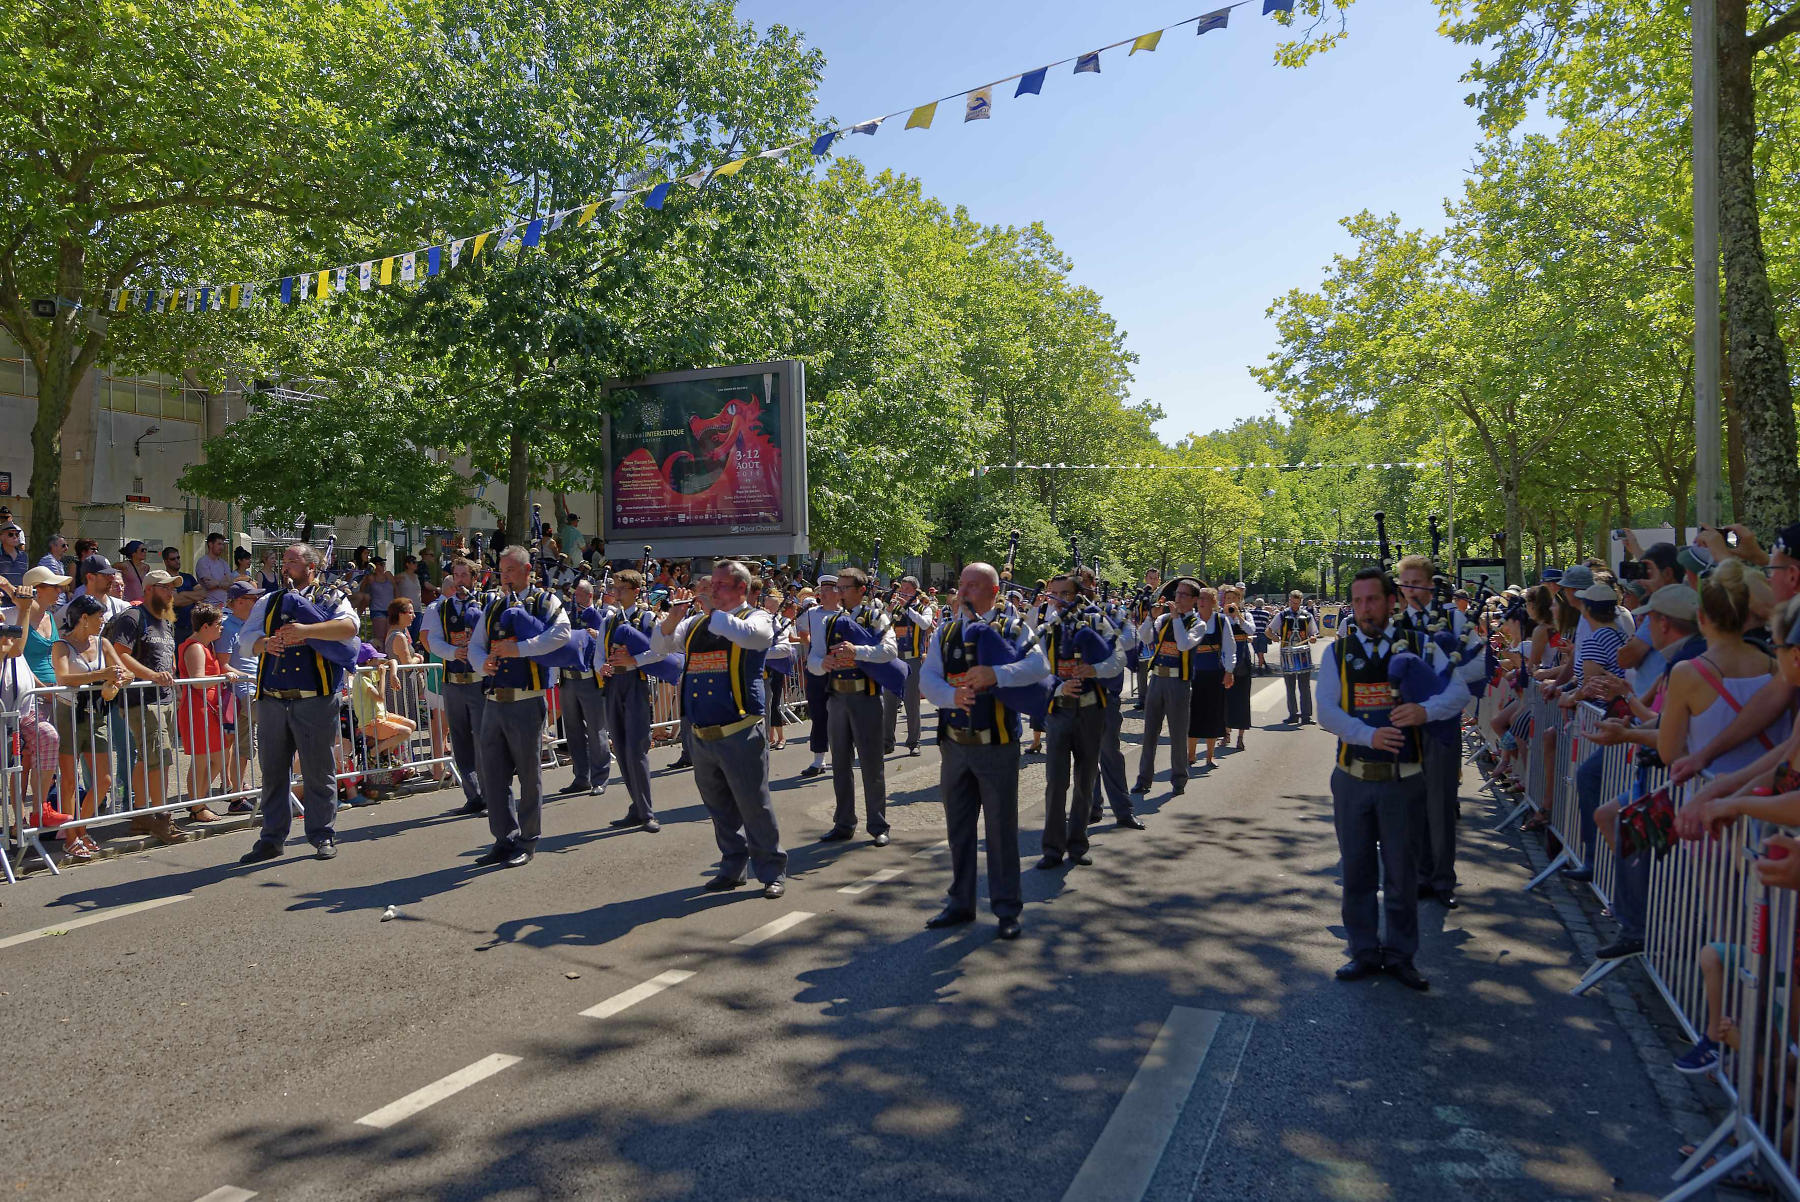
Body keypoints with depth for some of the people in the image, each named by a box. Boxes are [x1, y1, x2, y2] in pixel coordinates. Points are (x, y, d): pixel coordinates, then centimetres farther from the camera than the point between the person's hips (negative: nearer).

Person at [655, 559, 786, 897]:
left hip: (739, 734, -6)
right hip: (702, 735, 6)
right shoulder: (697, 622, 17)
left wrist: (710, 611, -13)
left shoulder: (756, 618, 0)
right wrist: (674, 618, -5)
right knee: (719, 807, 14)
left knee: (754, 806, -2)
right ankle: (732, 867, 27)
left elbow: (746, 635, -22)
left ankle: (772, 872, 9)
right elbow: (663, 646, 13)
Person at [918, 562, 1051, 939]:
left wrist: (996, 674, -33)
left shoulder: (1013, 629, -3)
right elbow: (927, 677, -1)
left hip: (997, 746, -4)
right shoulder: (945, 631, 9)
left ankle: (1007, 908, 16)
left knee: (1001, 829, 3)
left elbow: (1040, 667, -19)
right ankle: (961, 902, 28)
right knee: (958, 828, 14)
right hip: (954, 745, 4)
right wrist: (952, 696, -21)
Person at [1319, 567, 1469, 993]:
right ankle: (1364, 952, 25)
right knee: (1357, 870, 10)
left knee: (1401, 870, 8)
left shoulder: (1419, 646, 3)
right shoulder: (1337, 652, 4)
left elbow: (1458, 690, -7)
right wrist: (1370, 735, -22)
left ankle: (1400, 955, 23)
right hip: (1352, 779, 1)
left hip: (1403, 779, -1)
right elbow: (1326, 711, -6)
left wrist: (1426, 710, -27)